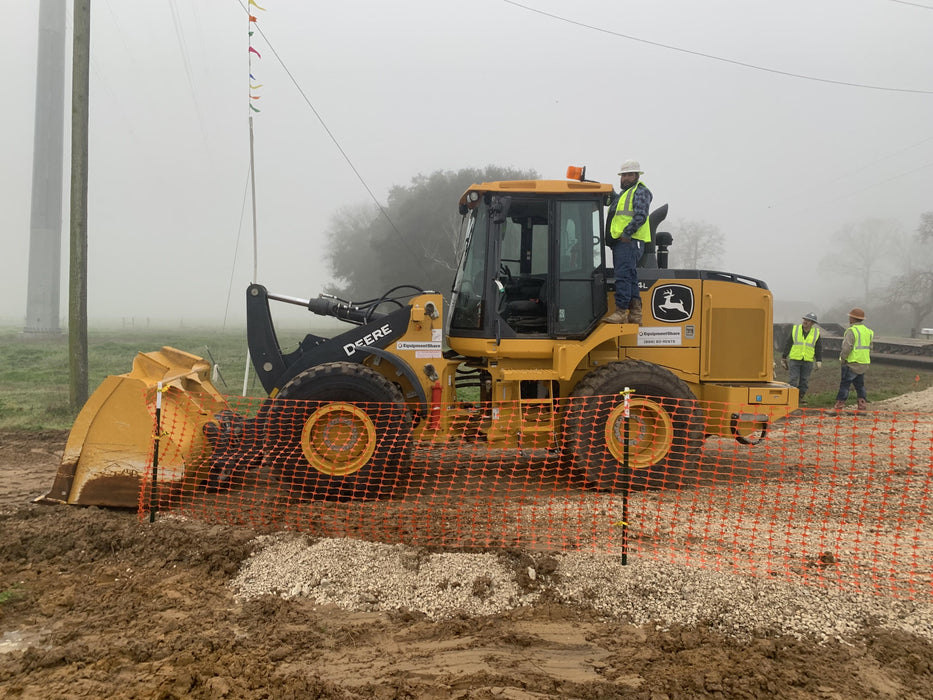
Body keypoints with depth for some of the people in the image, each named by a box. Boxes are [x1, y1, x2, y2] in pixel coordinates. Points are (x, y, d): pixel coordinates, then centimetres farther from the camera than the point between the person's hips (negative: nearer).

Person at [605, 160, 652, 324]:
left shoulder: (640, 191, -2)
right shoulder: (623, 194, 28)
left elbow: (641, 216, -15)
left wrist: (626, 233, -20)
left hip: (629, 241, -10)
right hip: (620, 242, 10)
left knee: (623, 275, -15)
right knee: (630, 276, 8)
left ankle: (621, 311, -16)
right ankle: (635, 314, 10)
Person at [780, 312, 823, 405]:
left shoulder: (816, 333, 3)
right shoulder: (795, 329, 1)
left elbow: (819, 348, 7)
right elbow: (788, 344, 6)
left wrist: (819, 361, 0)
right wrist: (783, 357, 6)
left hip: (808, 361, 1)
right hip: (794, 359, -1)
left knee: (804, 380, 4)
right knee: (793, 379, -7)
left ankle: (801, 398, 14)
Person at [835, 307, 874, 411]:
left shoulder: (852, 330, -14)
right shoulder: (868, 331, 13)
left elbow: (847, 347, -20)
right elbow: (869, 347, 18)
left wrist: (842, 358, -8)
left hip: (852, 363, -7)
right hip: (864, 364, 7)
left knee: (845, 384, -3)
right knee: (860, 384, 15)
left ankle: (839, 404, -2)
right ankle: (863, 404, 14)